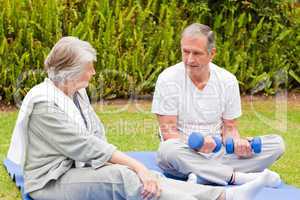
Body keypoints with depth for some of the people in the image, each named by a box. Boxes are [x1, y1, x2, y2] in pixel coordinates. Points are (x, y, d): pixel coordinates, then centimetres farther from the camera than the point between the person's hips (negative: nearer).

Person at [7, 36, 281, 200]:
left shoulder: (77, 93, 10)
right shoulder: (44, 104, -19)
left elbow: (96, 136, 8)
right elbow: (85, 146, -23)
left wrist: (117, 162, -12)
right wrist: (133, 164, -23)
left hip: (79, 169, 9)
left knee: (145, 178, -12)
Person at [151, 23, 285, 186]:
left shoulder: (227, 80, 2)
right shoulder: (168, 79, -9)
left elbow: (229, 128, 7)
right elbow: (168, 131, -10)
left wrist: (237, 142, -18)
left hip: (218, 152, 4)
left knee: (277, 143, -14)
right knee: (169, 149, -39)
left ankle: (201, 176, -29)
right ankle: (237, 177, -28)